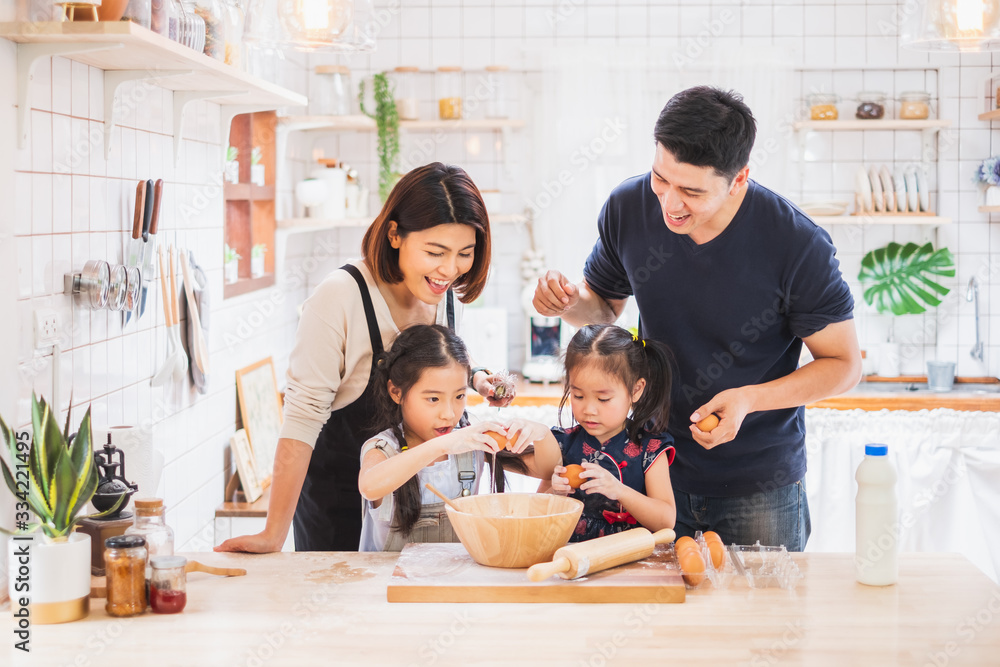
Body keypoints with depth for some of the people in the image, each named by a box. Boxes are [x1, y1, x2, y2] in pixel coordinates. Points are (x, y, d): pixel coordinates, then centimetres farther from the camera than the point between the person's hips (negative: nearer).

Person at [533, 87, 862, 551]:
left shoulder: (799, 245, -22)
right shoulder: (628, 208, -11)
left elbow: (844, 364, -11)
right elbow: (604, 304, 8)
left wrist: (751, 398, -26)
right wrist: (569, 301, -16)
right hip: (655, 469, 3)